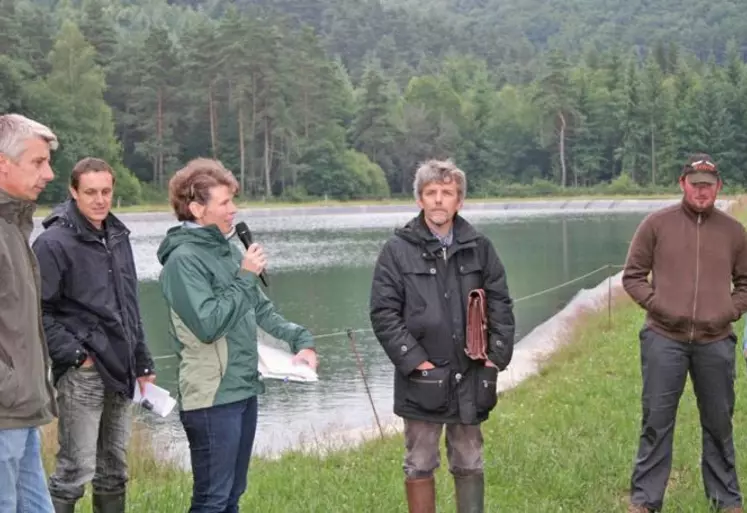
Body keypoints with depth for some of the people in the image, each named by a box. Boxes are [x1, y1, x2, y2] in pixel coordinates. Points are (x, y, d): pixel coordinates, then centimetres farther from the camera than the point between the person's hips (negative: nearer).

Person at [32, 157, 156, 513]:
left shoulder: (118, 237, 13)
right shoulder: (54, 242, -11)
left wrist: (142, 362, 18)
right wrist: (73, 354, -17)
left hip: (119, 371, 7)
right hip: (82, 374, -7)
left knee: (114, 469, 14)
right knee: (76, 469, -8)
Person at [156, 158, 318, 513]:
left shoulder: (228, 249, 10)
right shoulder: (183, 258, -15)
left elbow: (261, 309, 17)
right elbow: (208, 325, -22)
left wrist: (301, 340, 4)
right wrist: (245, 278, -16)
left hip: (244, 391, 8)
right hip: (212, 398, -8)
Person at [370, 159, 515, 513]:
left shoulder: (479, 247, 4)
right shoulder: (398, 250, -4)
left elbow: (500, 304, 7)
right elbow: (383, 313, -7)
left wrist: (497, 356, -1)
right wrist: (413, 360, -13)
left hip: (470, 377, 3)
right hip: (421, 378, -2)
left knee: (469, 465, 13)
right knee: (420, 467, 7)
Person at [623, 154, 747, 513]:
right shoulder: (656, 224, 1)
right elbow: (632, 275, 4)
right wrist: (656, 304, -8)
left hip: (716, 344, 2)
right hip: (664, 340, -2)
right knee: (656, 422, 4)